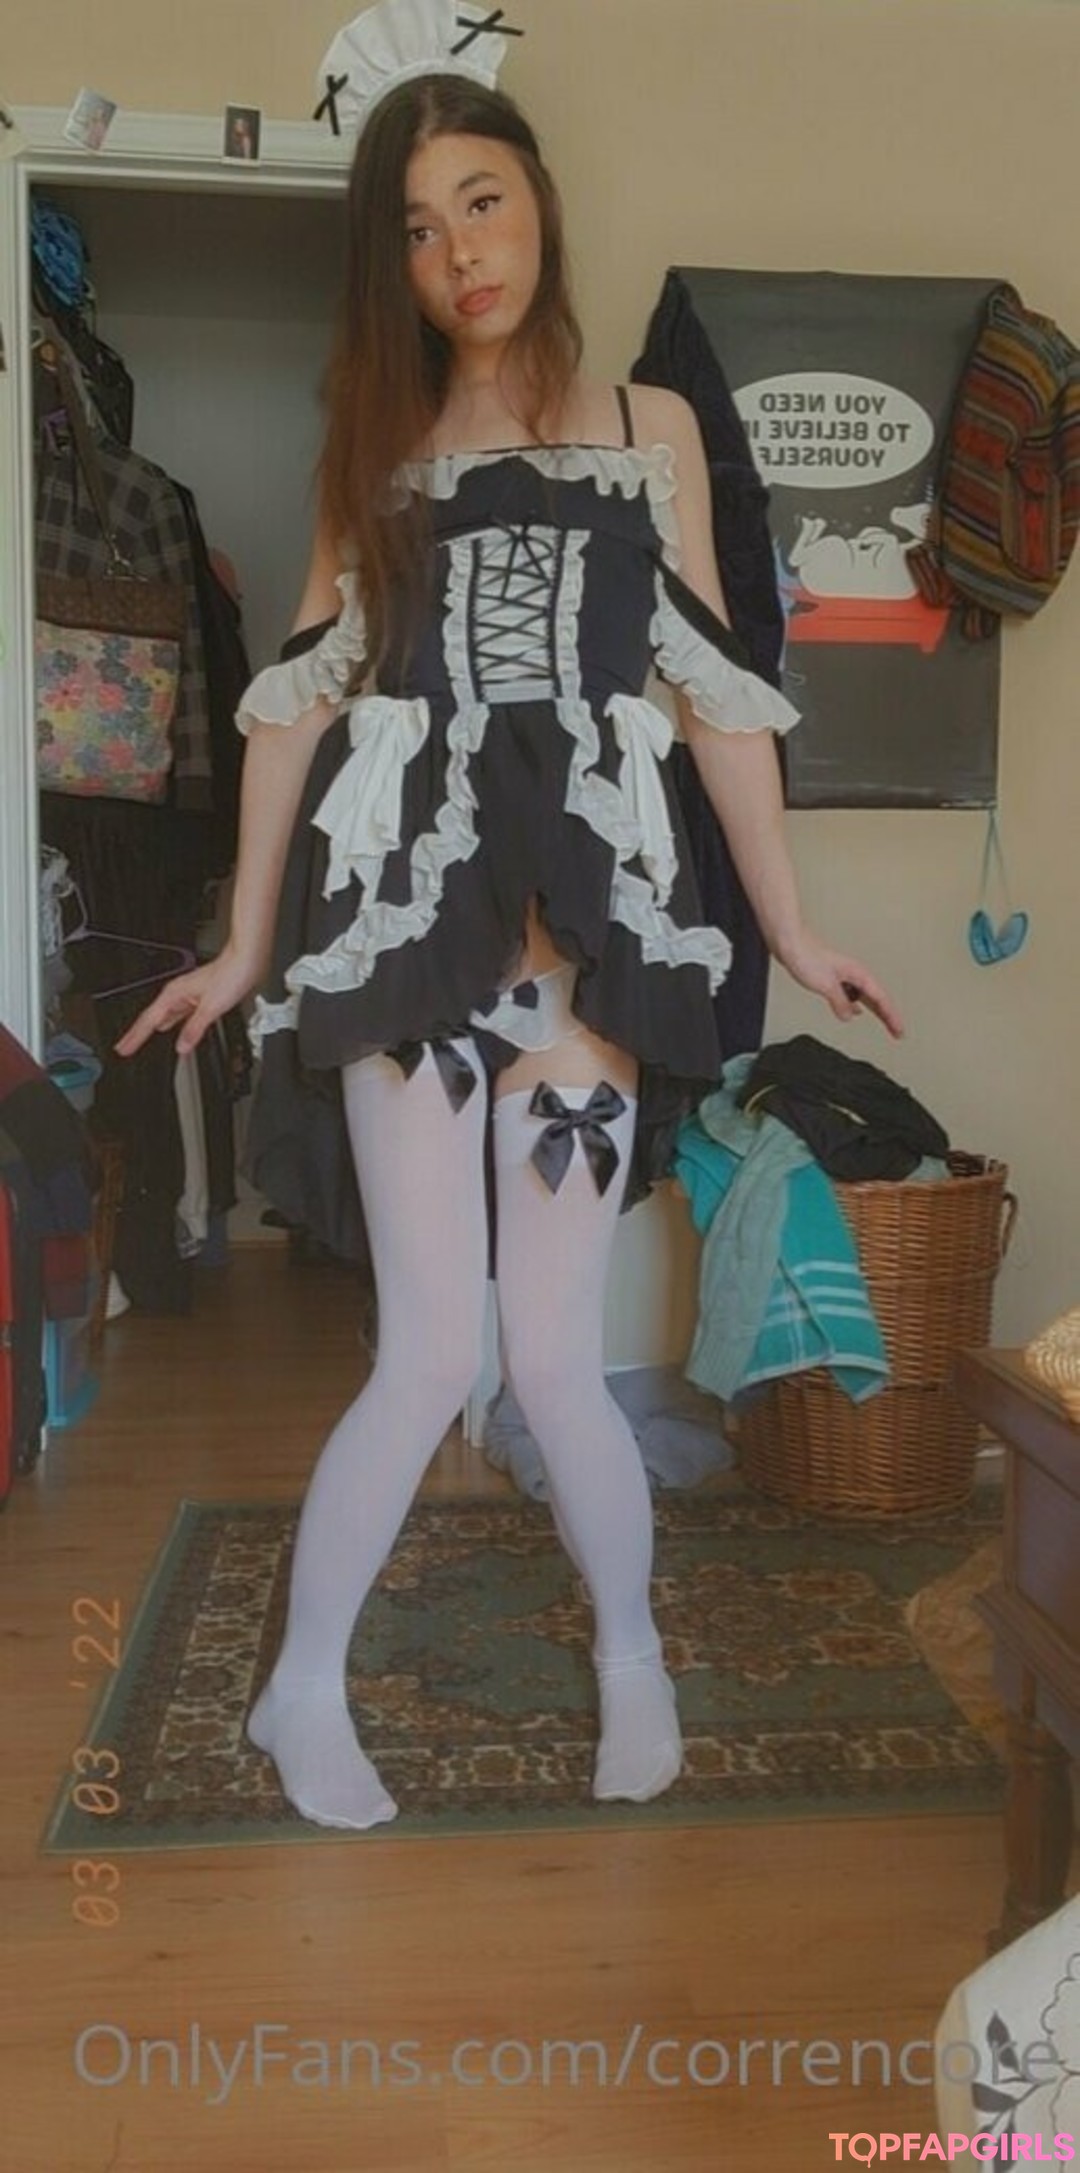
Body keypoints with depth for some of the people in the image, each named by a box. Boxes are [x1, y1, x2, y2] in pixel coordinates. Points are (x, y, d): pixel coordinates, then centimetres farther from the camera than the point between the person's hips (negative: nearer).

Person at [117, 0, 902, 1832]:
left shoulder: (651, 428, 14)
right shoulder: (374, 444, 16)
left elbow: (717, 692, 11)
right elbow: (301, 698, 10)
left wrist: (790, 930, 7)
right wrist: (245, 950, 8)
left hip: (587, 911, 0)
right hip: (407, 904, 0)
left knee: (551, 1355, -2)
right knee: (435, 1351, -5)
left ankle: (630, 1649, 26)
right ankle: (301, 1689, 18)